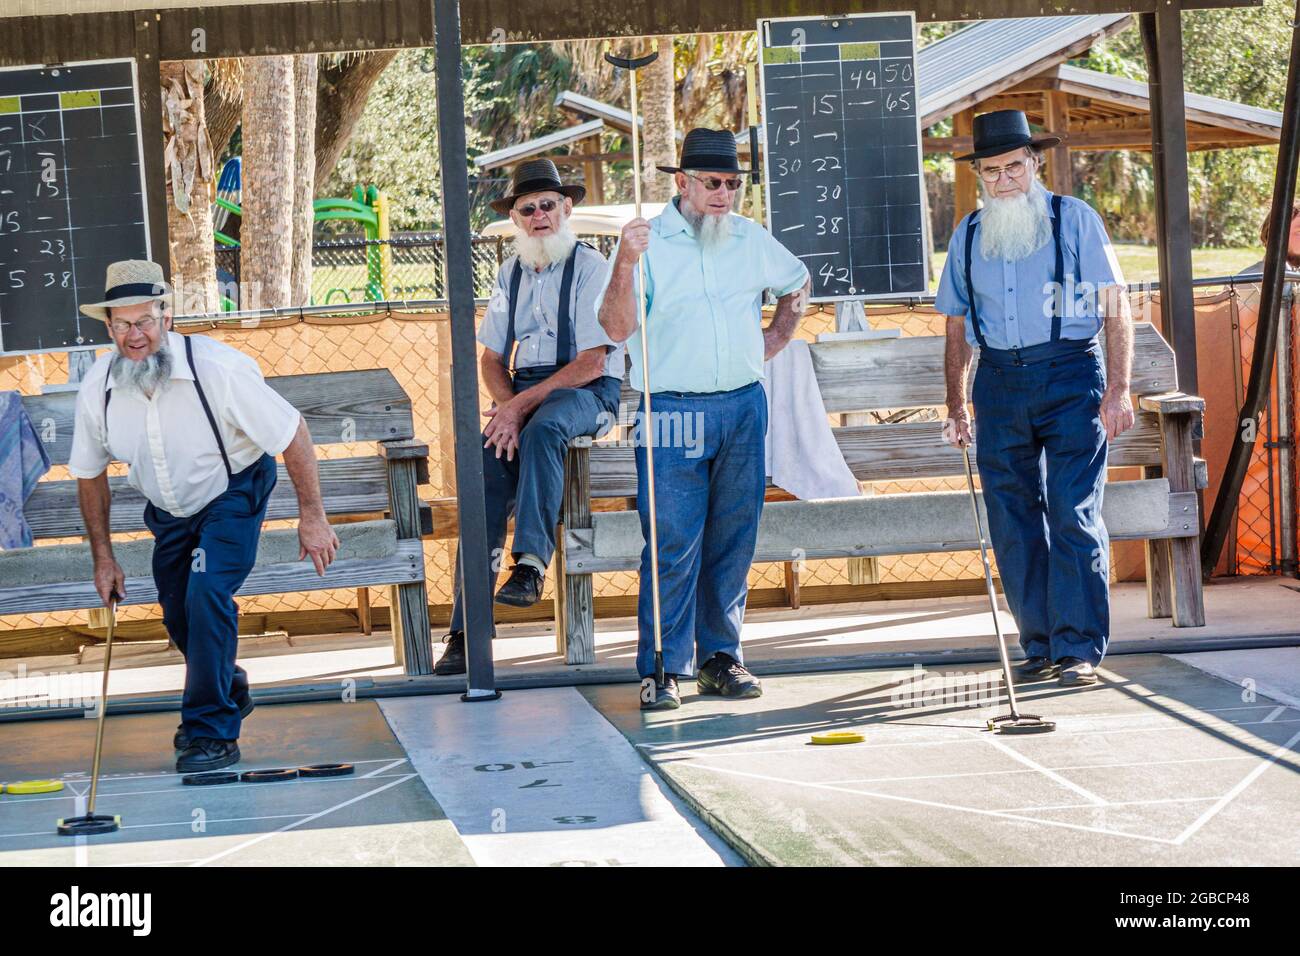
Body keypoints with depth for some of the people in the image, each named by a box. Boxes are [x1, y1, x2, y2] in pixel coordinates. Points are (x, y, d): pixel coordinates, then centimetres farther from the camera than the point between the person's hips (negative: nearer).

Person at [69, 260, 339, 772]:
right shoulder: (97, 388, -18)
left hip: (234, 495, -5)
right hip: (169, 512, 5)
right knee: (178, 617, 12)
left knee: (207, 595, -24)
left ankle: (212, 732, -12)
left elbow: (293, 435, -21)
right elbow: (89, 474, 0)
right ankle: (230, 690, 44)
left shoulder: (218, 368, -31)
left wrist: (312, 516, -18)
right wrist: (103, 557, 2)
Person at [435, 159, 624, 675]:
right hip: (521, 392, 5)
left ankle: (531, 565, -41)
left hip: (586, 392, -5)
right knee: (488, 472, -21)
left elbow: (592, 364, -12)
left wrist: (522, 406, -17)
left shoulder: (590, 268, -5)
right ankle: (466, 632, -24)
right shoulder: (510, 273, 15)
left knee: (543, 429, -40)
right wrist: (507, 407, -7)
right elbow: (492, 358, 15)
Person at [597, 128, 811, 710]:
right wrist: (625, 264, -29)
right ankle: (663, 668, -2)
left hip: (744, 407, 5)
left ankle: (721, 657, 17)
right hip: (674, 414, -4)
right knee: (673, 545, -8)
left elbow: (798, 283, 31)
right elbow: (616, 327, -16)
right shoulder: (649, 243, -4)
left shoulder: (752, 240, 10)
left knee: (733, 540, 8)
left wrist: (776, 337, 19)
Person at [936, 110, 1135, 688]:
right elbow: (957, 329, 19)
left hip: (1070, 378, -4)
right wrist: (956, 407, 13)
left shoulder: (1074, 219, 3)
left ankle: (1080, 649, -7)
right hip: (999, 381, 4)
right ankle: (1040, 647, 11)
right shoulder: (968, 235, 14)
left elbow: (1116, 309, 1)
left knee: (1073, 515, -10)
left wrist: (1118, 390, -8)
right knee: (1013, 524, 3)